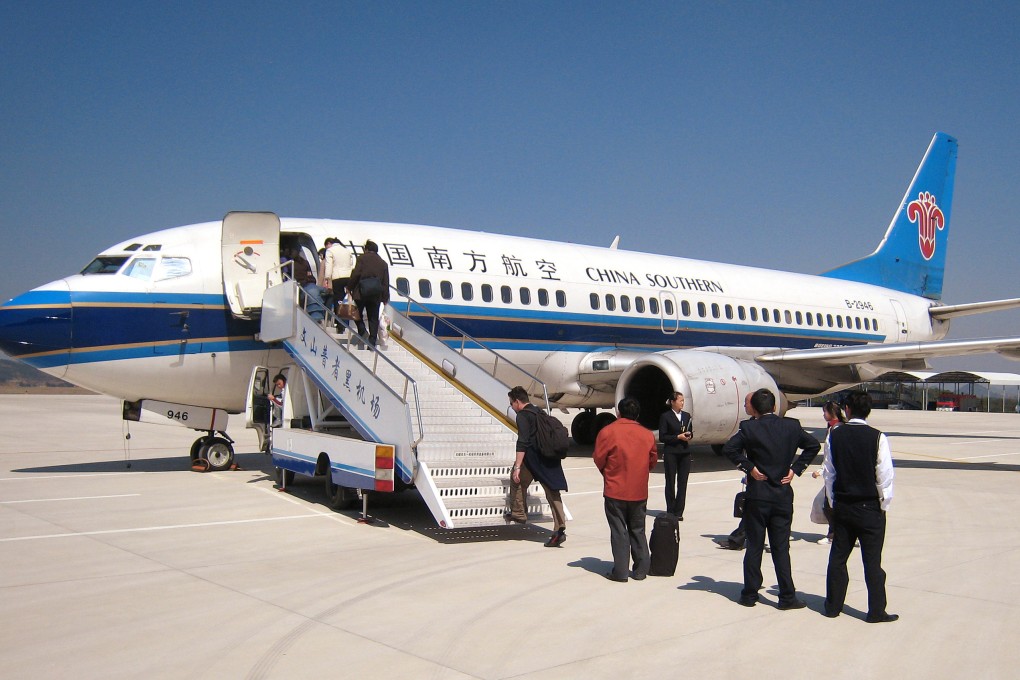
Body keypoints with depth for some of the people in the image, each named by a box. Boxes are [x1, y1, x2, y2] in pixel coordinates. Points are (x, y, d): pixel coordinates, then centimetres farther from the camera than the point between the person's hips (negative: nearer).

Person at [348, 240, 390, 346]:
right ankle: (372, 342, 0)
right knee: (373, 318, 4)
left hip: (362, 290, -3)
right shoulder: (383, 263, 16)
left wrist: (350, 287, 1)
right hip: (376, 292, 3)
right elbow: (386, 282, 12)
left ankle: (361, 331, -10)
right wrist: (385, 297, 14)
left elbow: (356, 274, -8)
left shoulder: (362, 258, 4)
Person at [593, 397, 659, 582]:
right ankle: (641, 569, 17)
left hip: (615, 490, -3)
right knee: (638, 530, 15)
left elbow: (599, 458, -6)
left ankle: (620, 571, 2)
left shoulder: (608, 431, -10)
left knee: (619, 530, 3)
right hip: (639, 491, 4)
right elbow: (653, 460, 9)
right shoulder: (647, 435, 3)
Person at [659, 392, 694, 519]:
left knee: (682, 483, 3)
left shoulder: (686, 415, 10)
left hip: (685, 452, 4)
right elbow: (662, 437, -8)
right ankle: (670, 512, 12)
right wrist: (678, 437, -16)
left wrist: (689, 435, -6)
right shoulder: (665, 416, -5)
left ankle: (679, 512, 9)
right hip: (670, 453, -4)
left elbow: (690, 433, 17)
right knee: (670, 483, 5)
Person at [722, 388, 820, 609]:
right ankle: (787, 597, 9)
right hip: (783, 496, 2)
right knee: (781, 547, 7)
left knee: (754, 547, 6)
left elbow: (729, 448, -20)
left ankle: (750, 594, 12)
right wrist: (795, 469, 7)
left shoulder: (749, 427, -9)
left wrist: (749, 467, -10)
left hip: (757, 496, -2)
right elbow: (813, 445, 8)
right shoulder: (791, 426, 0)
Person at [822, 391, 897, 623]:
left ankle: (833, 606, 19)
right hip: (870, 508, -3)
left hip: (842, 506, 3)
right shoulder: (877, 437, -12)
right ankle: (876, 611, 10)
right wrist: (884, 504, 3)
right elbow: (885, 475, -10)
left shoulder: (834, 435, -3)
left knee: (838, 557, 11)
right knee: (872, 560, 4)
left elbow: (828, 472, 3)